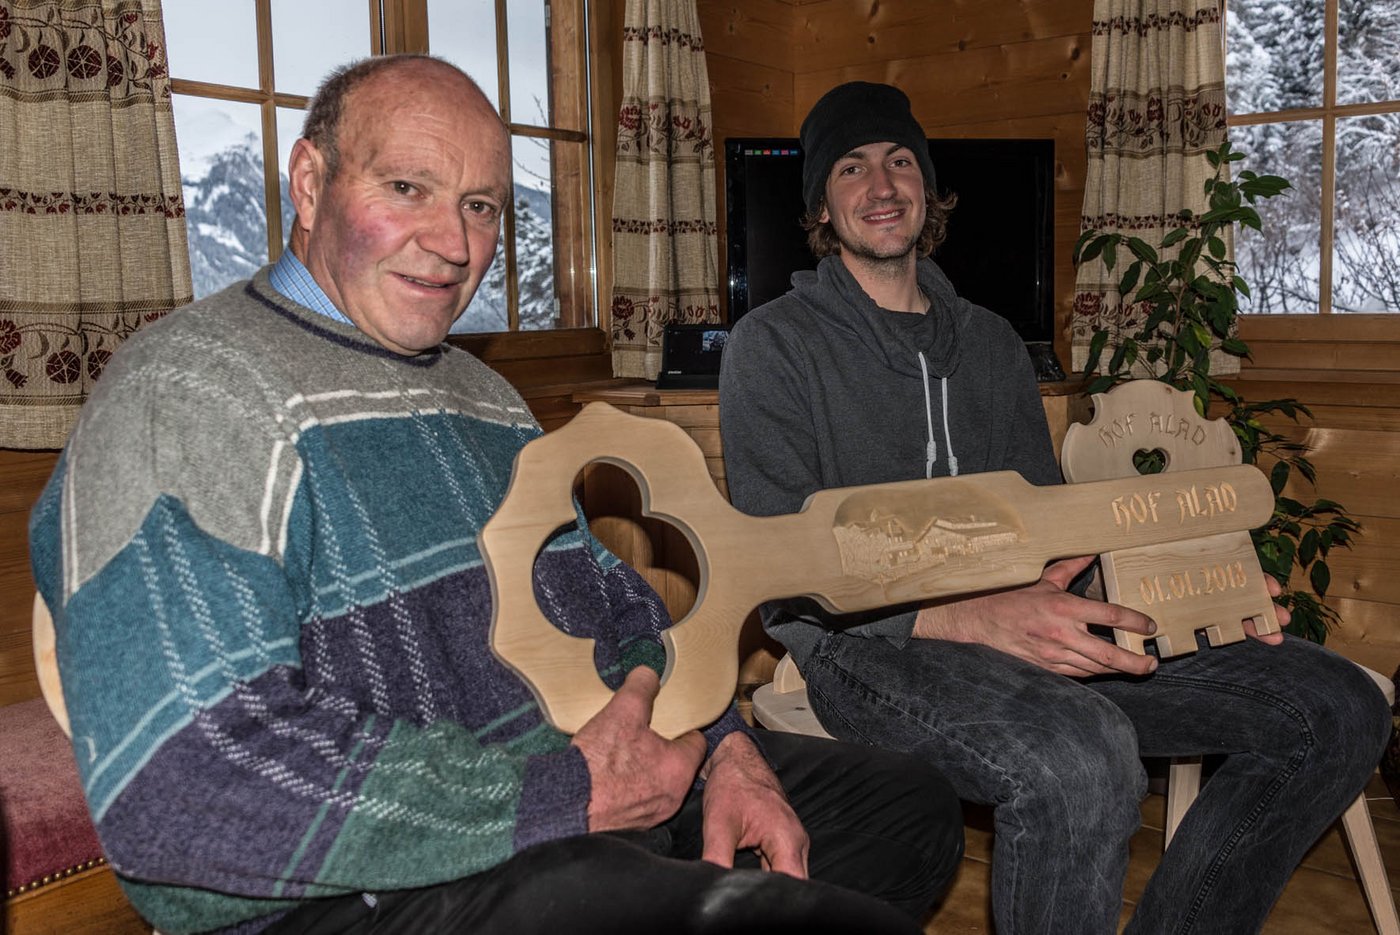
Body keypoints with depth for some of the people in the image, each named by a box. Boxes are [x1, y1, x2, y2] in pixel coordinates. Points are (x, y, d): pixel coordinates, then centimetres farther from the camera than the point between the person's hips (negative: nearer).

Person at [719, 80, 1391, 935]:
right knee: (1080, 758, -38)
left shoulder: (993, 343, 20)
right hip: (863, 644, -6)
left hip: (1021, 633, 6)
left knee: (1338, 706, -6)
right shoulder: (774, 344, 0)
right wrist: (974, 616, -25)